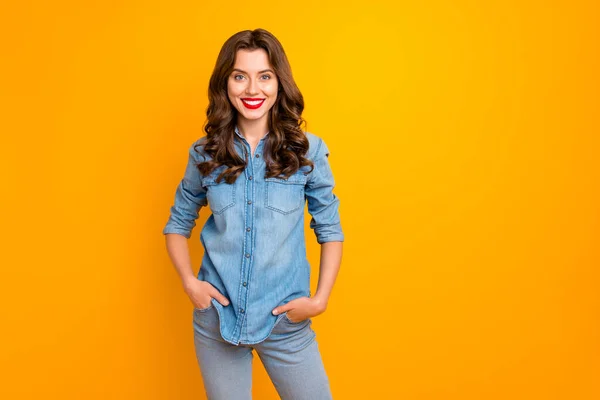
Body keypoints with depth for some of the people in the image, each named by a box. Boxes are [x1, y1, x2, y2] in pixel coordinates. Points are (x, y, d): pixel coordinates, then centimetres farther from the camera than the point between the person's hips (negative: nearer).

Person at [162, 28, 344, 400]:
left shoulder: (308, 150, -6)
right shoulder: (205, 154, -1)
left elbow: (330, 230, 1)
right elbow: (178, 224, 10)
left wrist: (320, 299, -7)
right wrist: (189, 281, -4)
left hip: (286, 322, -1)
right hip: (216, 320, 2)